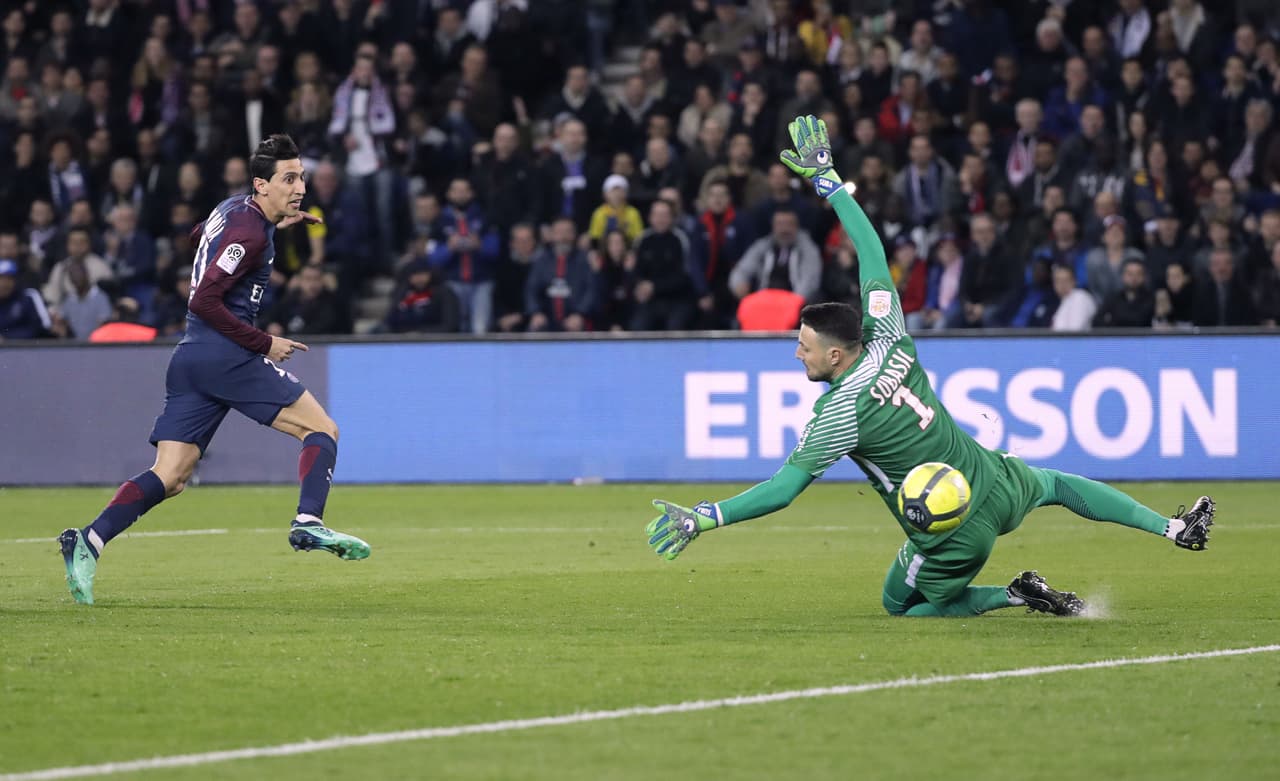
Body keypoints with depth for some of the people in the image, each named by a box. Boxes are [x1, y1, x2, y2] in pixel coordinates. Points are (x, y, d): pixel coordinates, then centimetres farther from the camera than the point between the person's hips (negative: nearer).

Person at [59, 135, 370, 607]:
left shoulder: (232, 209, 17)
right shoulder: (250, 231, -11)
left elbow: (204, 233, 43)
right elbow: (205, 301, -18)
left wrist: (275, 225, 38)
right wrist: (264, 344, -13)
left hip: (191, 357, 9)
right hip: (227, 355, -9)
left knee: (169, 478, 0)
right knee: (322, 429, -2)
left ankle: (88, 541, -14)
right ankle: (308, 524, -20)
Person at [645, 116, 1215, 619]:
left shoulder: (839, 414, -22)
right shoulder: (888, 338, -7)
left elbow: (784, 488, -24)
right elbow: (871, 247, 2)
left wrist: (702, 519, -23)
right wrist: (825, 178, 7)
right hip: (998, 484, 6)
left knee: (901, 605, 20)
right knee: (1058, 484, 36)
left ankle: (1016, 596, 2)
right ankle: (1177, 529, 30)